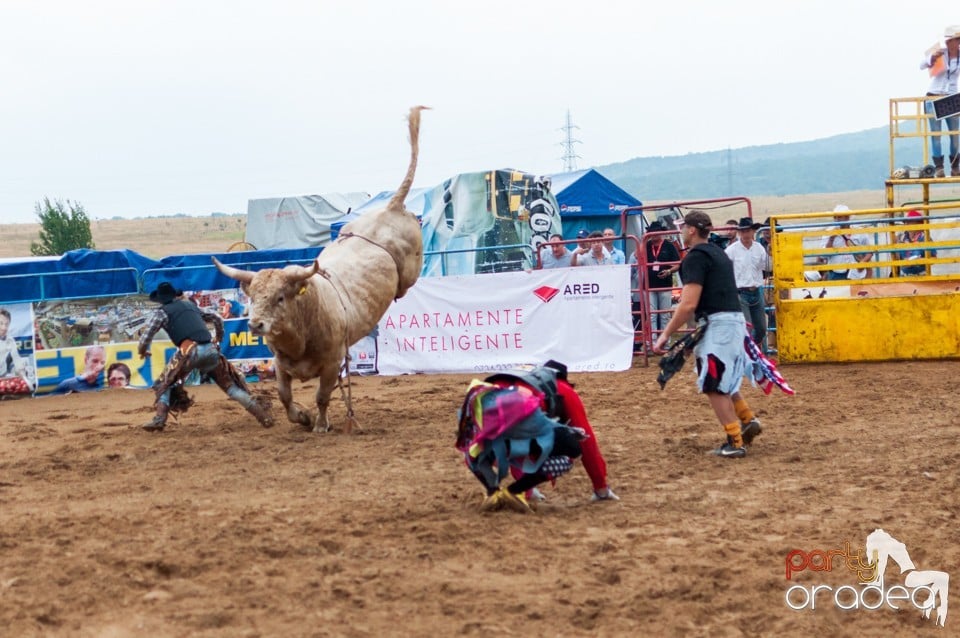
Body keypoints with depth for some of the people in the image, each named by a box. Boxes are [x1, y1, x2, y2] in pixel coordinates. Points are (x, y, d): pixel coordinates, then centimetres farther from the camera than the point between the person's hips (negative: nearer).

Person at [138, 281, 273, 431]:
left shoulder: (162, 312, 14)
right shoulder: (191, 305, 29)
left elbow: (145, 339, 8)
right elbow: (217, 319, 35)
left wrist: (143, 351, 29)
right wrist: (219, 340, 50)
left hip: (189, 351, -4)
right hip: (211, 350, 4)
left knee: (165, 383, 14)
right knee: (230, 386, 13)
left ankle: (159, 419, -4)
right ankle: (263, 416, 4)